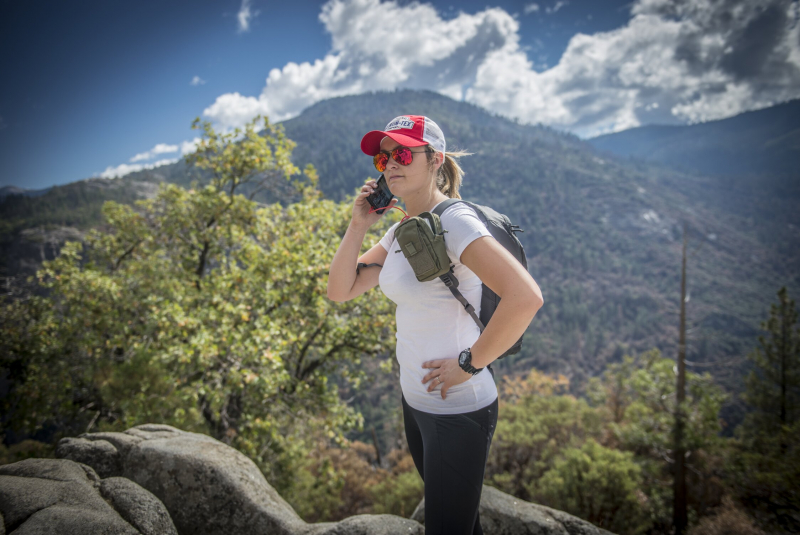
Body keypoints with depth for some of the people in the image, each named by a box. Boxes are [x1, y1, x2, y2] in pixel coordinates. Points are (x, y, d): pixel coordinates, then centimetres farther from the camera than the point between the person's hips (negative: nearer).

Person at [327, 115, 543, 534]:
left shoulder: (454, 221, -21)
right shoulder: (400, 231, 6)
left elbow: (526, 296, -33)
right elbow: (339, 290, 5)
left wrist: (469, 363, -24)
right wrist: (359, 225, -6)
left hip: (458, 409, -8)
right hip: (415, 400, 8)